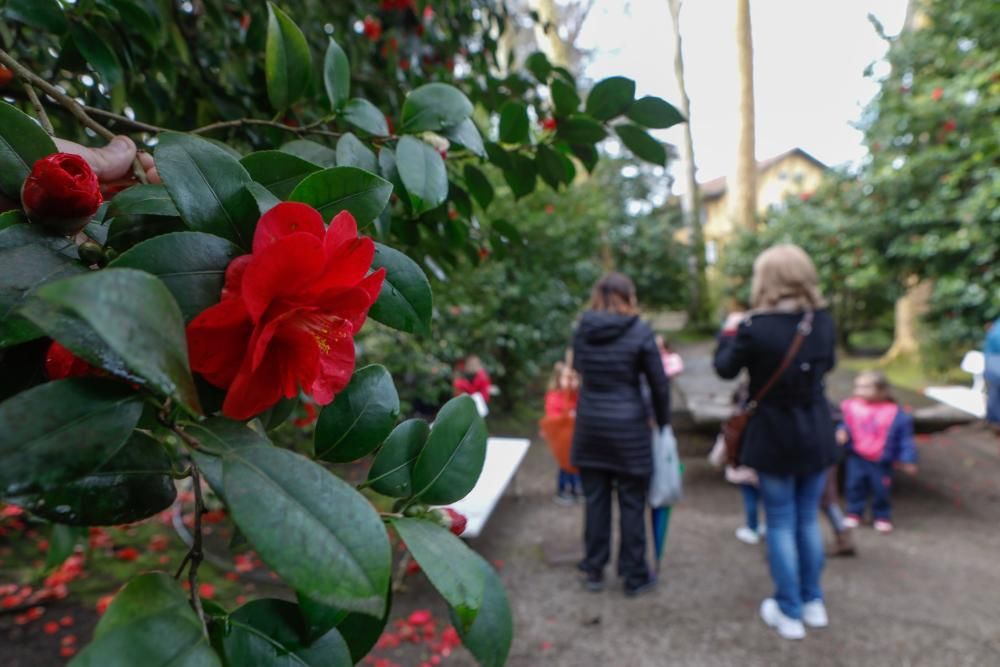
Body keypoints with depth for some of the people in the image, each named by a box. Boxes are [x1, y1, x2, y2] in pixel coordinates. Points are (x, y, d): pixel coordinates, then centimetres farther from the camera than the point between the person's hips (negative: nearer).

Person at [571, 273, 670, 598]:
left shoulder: (581, 331, 1)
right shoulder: (640, 332, -9)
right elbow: (659, 384, -4)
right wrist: (663, 423, 8)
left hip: (590, 426, 3)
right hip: (629, 428, -3)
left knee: (595, 500, 13)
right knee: (632, 504, 10)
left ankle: (594, 571, 26)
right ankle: (635, 576, 23)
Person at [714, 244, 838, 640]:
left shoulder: (756, 328, -21)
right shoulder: (824, 321, -4)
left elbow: (725, 369, -4)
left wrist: (730, 331, 9)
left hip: (774, 438, -5)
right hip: (816, 436, 5)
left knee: (781, 525, 9)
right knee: (808, 520, 20)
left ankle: (789, 613, 22)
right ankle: (813, 603, 34)